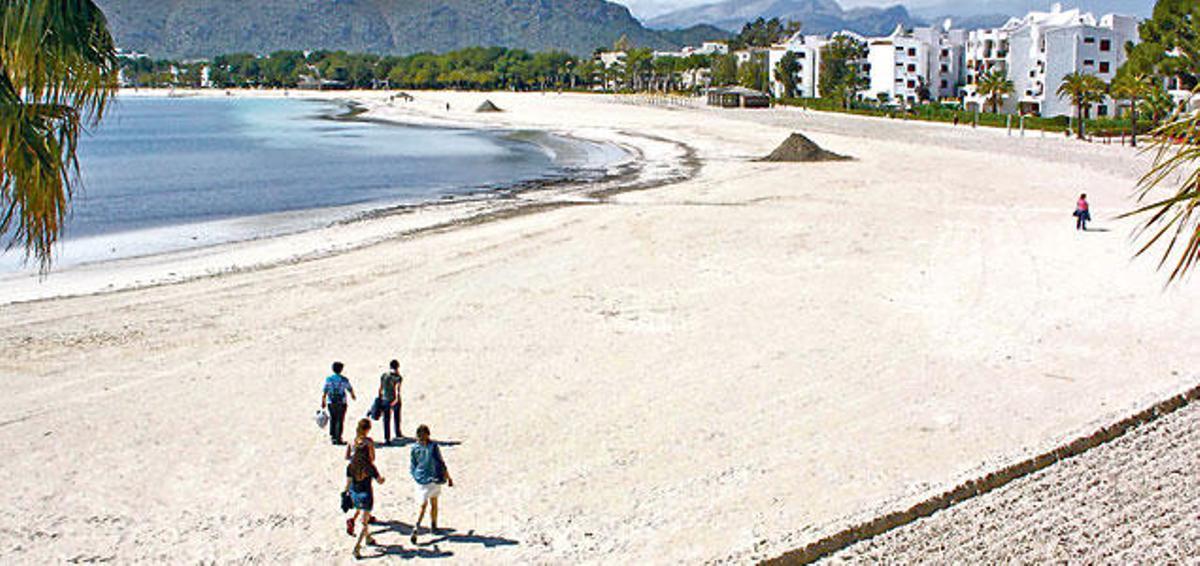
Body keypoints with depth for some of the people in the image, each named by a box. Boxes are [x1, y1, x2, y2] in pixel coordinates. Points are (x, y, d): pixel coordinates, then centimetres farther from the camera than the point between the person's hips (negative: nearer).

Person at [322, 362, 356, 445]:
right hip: (341, 403, -2)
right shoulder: (344, 379, -6)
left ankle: (332, 436, 11)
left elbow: (324, 392, -4)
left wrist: (323, 402, 5)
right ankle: (338, 438, 3)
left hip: (331, 403, 2)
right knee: (340, 420, 3)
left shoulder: (328, 379, -3)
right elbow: (350, 389, 7)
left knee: (332, 419, 14)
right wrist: (353, 396, 27)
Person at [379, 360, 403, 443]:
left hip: (385, 399, 2)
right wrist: (396, 398, -31)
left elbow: (380, 388, 4)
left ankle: (387, 438, -2)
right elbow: (396, 388, -24)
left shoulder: (383, 376, 1)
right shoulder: (398, 377, -11)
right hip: (395, 400, -2)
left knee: (386, 419, 4)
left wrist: (380, 398, 15)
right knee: (397, 417, 20)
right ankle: (398, 434, 38)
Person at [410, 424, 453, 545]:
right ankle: (433, 527, 27)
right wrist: (449, 478, 1)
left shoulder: (414, 448, -3)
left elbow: (411, 467, 3)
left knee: (423, 506, 3)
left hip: (421, 481, 1)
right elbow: (441, 464, -8)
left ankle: (416, 527, -18)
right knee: (433, 503, 17)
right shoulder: (433, 446, -11)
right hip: (434, 480, -1)